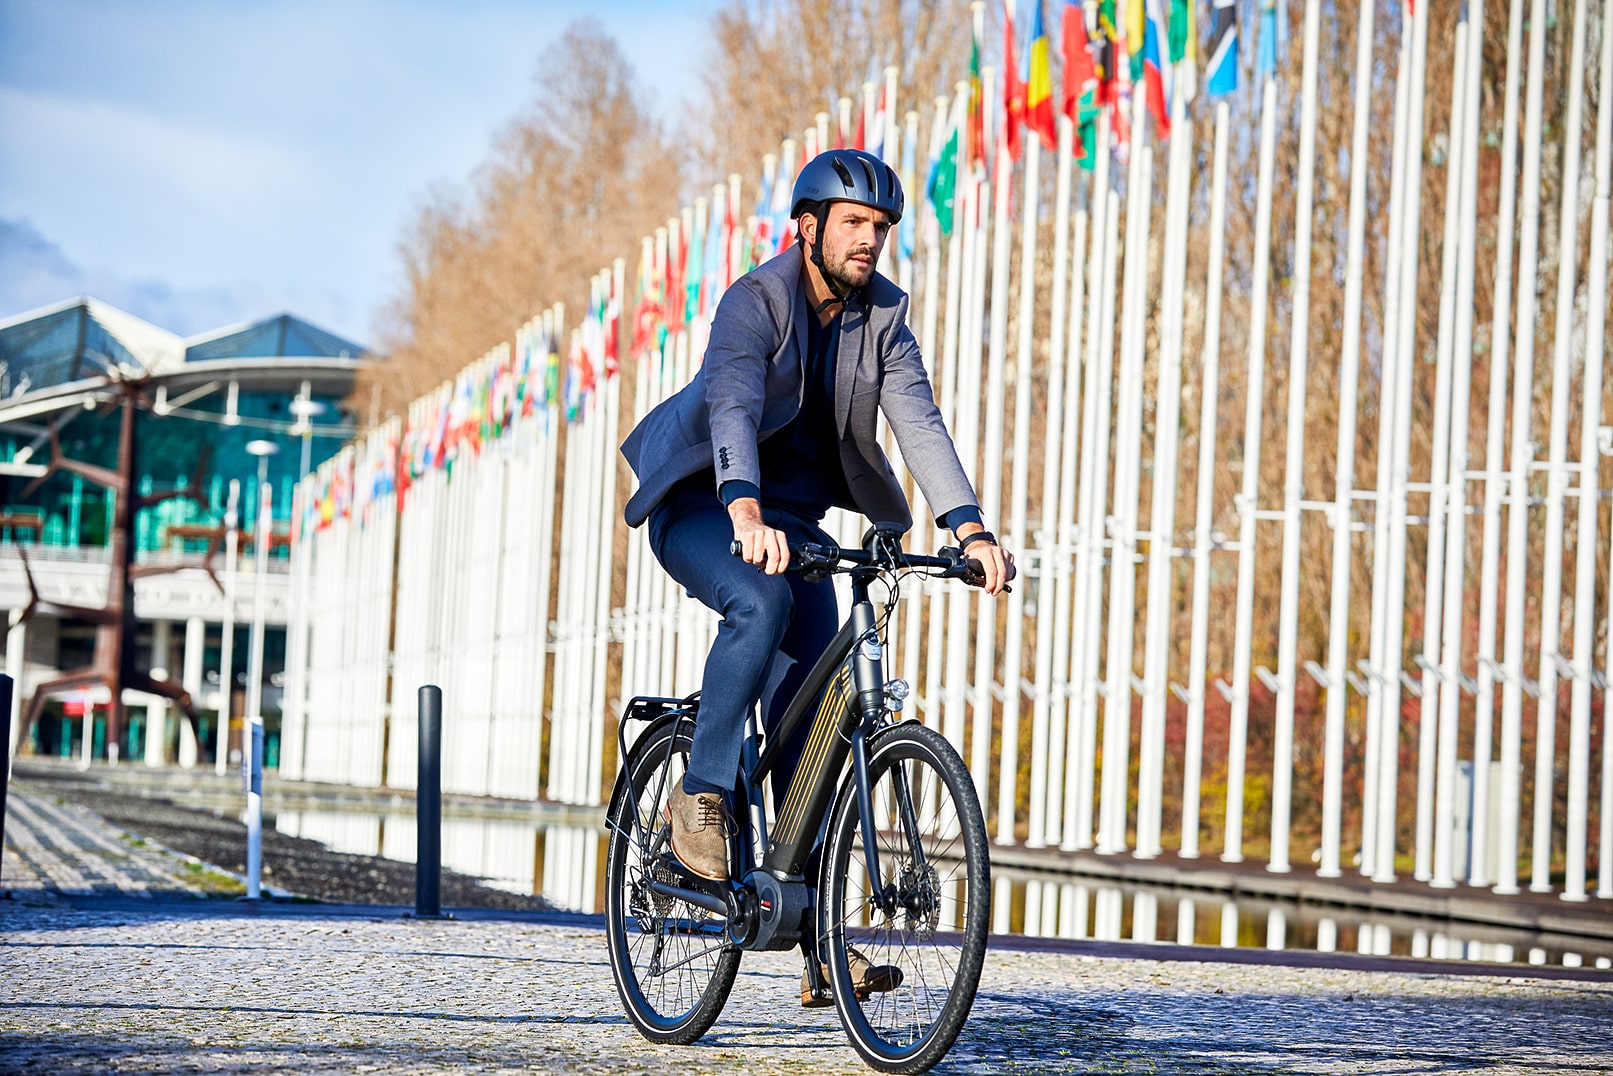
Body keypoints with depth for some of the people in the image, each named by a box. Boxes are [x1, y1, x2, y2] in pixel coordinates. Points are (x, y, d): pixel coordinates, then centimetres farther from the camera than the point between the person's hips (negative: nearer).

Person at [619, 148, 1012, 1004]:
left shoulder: (882, 314, -3)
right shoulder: (755, 302, -18)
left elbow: (918, 421, -14)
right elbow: (732, 409, -34)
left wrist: (972, 530, -29)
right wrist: (746, 516, -52)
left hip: (791, 517, 5)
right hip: (701, 507, -5)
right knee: (761, 604, -37)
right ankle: (701, 795, -22)